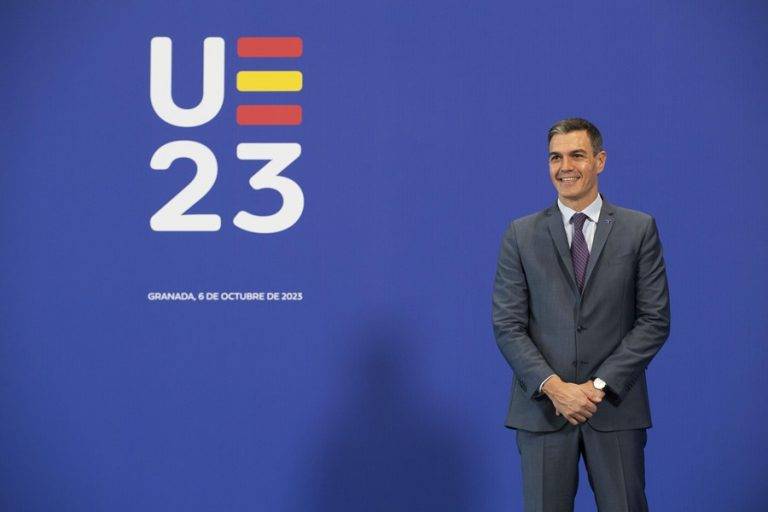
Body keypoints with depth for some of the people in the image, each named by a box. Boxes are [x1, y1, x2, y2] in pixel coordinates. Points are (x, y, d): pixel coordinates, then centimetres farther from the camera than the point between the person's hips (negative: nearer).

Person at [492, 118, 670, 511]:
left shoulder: (639, 229, 3)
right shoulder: (521, 235, 5)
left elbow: (655, 320, -1)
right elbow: (507, 325, 0)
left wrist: (600, 385, -10)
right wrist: (553, 387, -13)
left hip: (615, 407, 0)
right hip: (542, 407, 0)